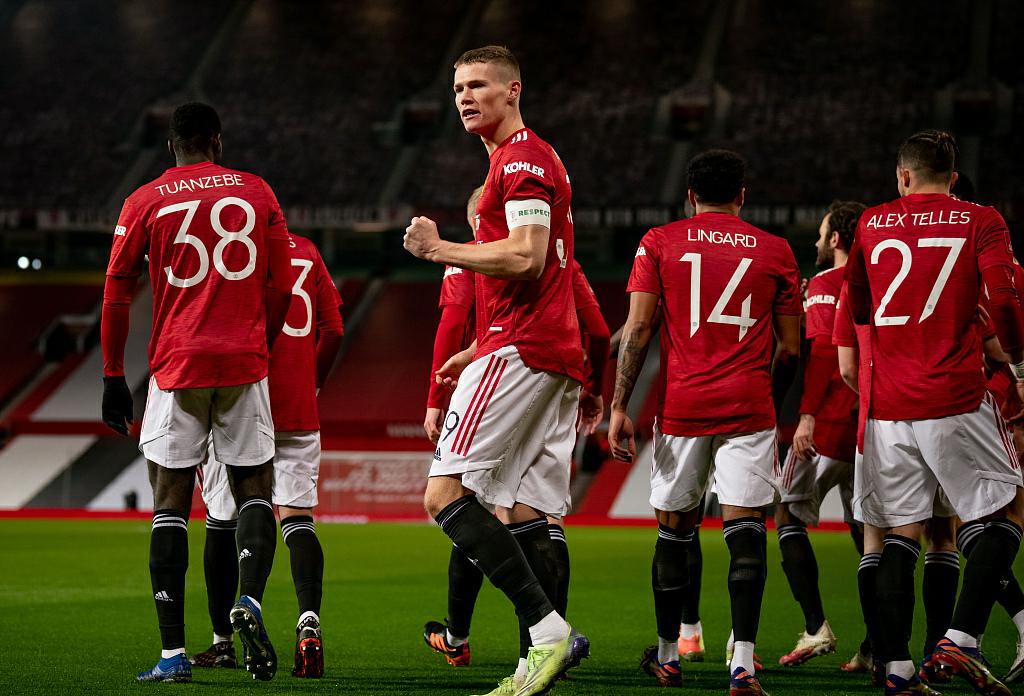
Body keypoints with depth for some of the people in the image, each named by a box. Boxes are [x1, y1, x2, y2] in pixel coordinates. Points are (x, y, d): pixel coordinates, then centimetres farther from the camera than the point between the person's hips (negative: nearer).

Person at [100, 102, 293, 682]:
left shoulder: (145, 202, 5)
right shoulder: (257, 192, 9)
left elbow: (116, 296, 4)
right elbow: (281, 288, 9)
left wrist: (113, 378, 9)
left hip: (176, 367, -1)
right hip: (244, 363, 1)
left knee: (171, 505, 1)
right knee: (255, 491, 9)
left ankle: (173, 652, -4)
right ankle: (251, 599, -18)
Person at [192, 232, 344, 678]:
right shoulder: (306, 252, 8)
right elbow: (333, 330, 9)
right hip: (297, 411, 3)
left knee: (222, 522, 11)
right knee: (297, 517, 0)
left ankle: (223, 642, 18)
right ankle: (309, 619, -24)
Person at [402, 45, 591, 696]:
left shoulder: (522, 159, -7)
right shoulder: (530, 160, 25)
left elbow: (525, 258, -20)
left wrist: (440, 248, -11)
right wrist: (479, 351, 28)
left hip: (520, 351, -10)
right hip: (557, 359, 10)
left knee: (446, 492, -14)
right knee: (526, 515, 6)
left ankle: (548, 628, -22)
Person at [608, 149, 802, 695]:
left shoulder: (659, 243, 5)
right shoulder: (774, 251, 7)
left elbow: (637, 328, -3)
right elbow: (790, 347, 9)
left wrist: (619, 407, -2)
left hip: (681, 405, 1)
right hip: (749, 409, -1)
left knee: (674, 531, 14)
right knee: (746, 532, -5)